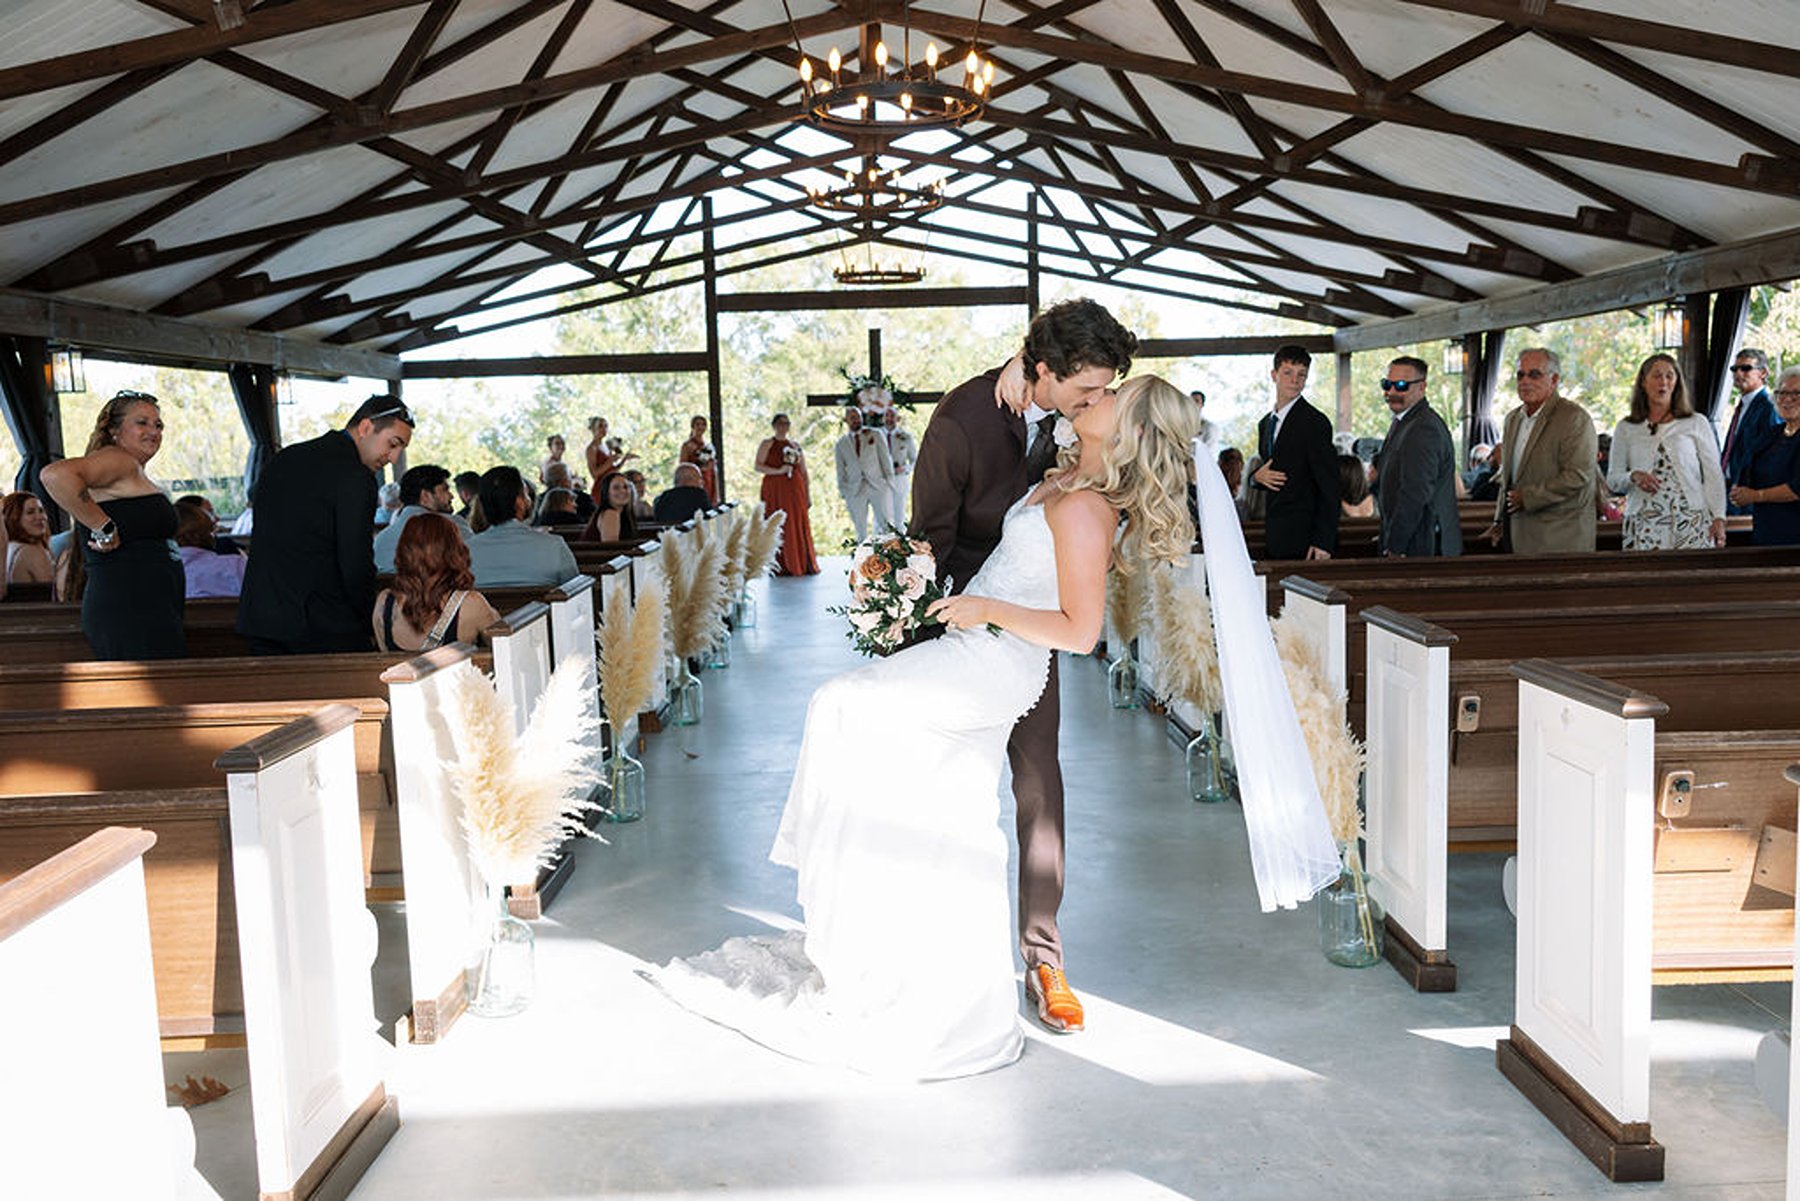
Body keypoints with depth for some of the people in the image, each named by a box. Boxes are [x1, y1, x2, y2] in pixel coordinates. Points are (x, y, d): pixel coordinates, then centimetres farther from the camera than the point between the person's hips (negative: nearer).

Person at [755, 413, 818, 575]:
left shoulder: (796, 446, 15)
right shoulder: (767, 444, 5)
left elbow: (803, 472, 14)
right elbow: (758, 466, -4)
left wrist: (808, 494, 9)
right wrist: (778, 471, -15)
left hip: (795, 490, 3)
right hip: (774, 491, -3)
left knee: (800, 526, -1)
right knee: (778, 527, -6)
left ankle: (803, 565, 3)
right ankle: (781, 566, -4)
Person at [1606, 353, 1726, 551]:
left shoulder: (1697, 424, 9)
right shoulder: (1625, 429, 12)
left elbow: (1713, 475, 7)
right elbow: (1612, 479, 12)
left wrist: (1719, 518, -3)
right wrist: (1633, 477, -10)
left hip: (1691, 522, 0)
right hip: (1644, 525, 0)